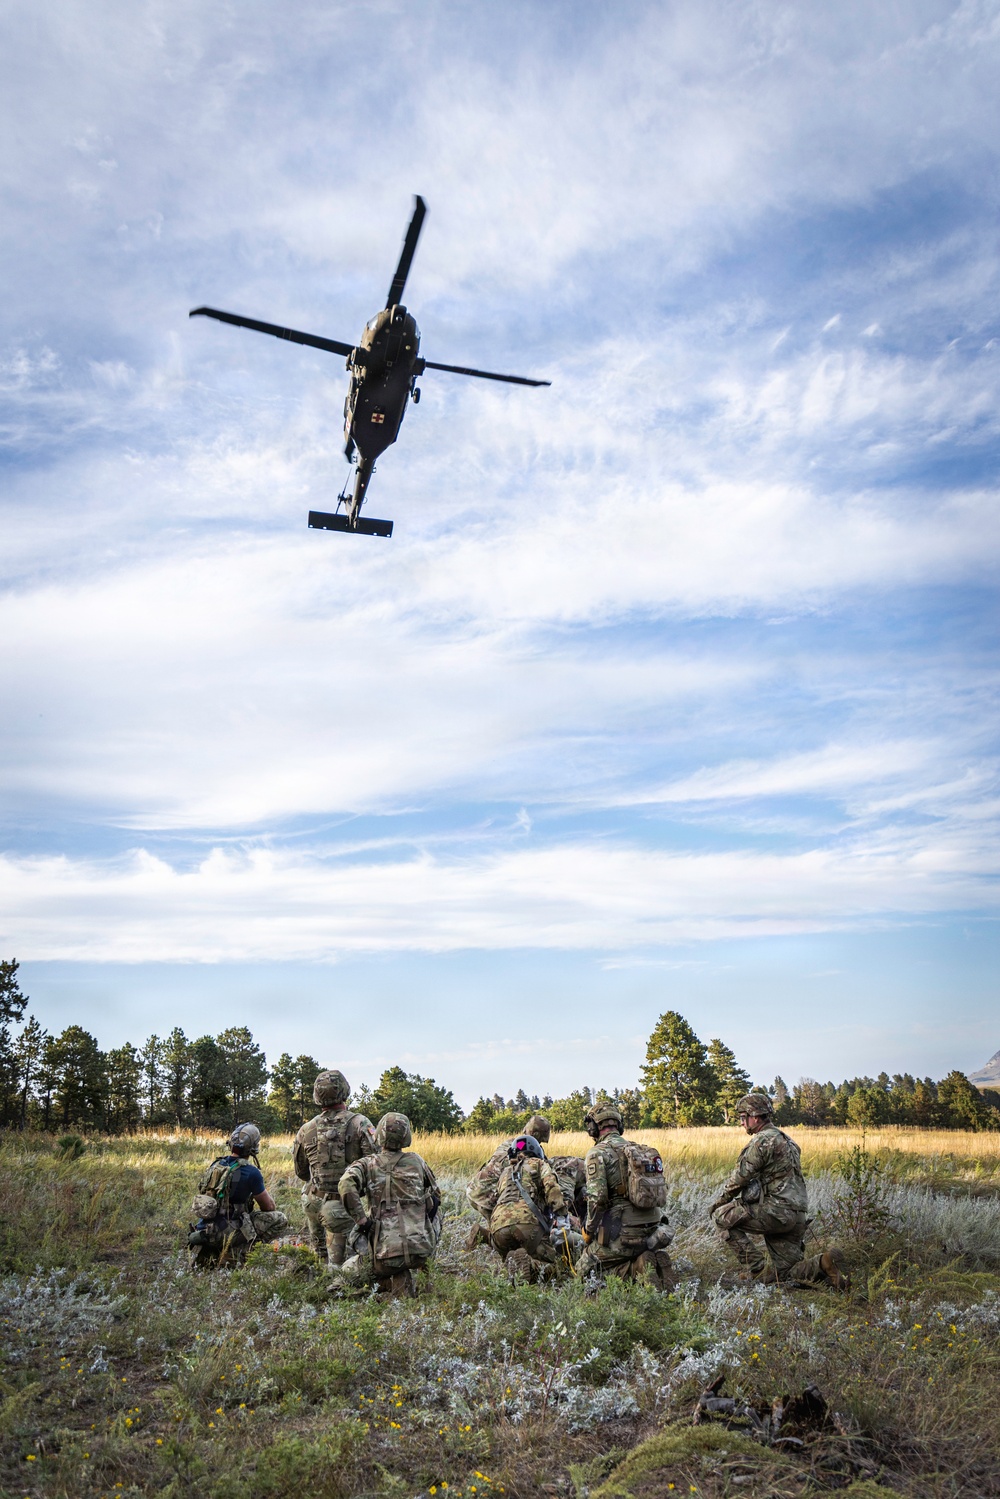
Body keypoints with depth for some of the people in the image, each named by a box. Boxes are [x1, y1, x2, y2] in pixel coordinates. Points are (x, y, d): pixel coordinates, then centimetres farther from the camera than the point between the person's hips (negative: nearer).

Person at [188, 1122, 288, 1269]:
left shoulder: (216, 1164, 7)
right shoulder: (251, 1172, -13)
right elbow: (269, 1207, -2)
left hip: (202, 1229, 8)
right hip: (225, 1232, -8)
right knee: (280, 1219, -6)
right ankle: (240, 1252, -5)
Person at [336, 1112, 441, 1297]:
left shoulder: (367, 1164, 2)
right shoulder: (417, 1161, 11)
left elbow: (346, 1185, -18)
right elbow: (435, 1197, 20)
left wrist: (362, 1221, -10)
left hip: (388, 1250, -4)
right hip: (422, 1250, 4)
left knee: (347, 1275, 19)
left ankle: (397, 1283, 0)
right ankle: (403, 1283, 13)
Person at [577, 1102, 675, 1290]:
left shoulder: (598, 1152, -6)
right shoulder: (644, 1149, 16)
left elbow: (597, 1198, -16)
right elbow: (659, 1193, 17)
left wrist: (589, 1230, 0)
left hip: (621, 1231, -7)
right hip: (652, 1231, 7)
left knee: (584, 1271, 10)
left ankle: (638, 1269, -12)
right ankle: (656, 1266, -2)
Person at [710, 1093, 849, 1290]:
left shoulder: (763, 1141, -12)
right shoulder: (785, 1139, 20)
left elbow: (741, 1177, -11)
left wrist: (720, 1200, 4)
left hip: (778, 1211, -10)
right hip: (797, 1217, 10)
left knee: (722, 1216, -6)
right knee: (783, 1274, 13)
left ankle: (754, 1267, -5)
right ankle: (824, 1264, -3)